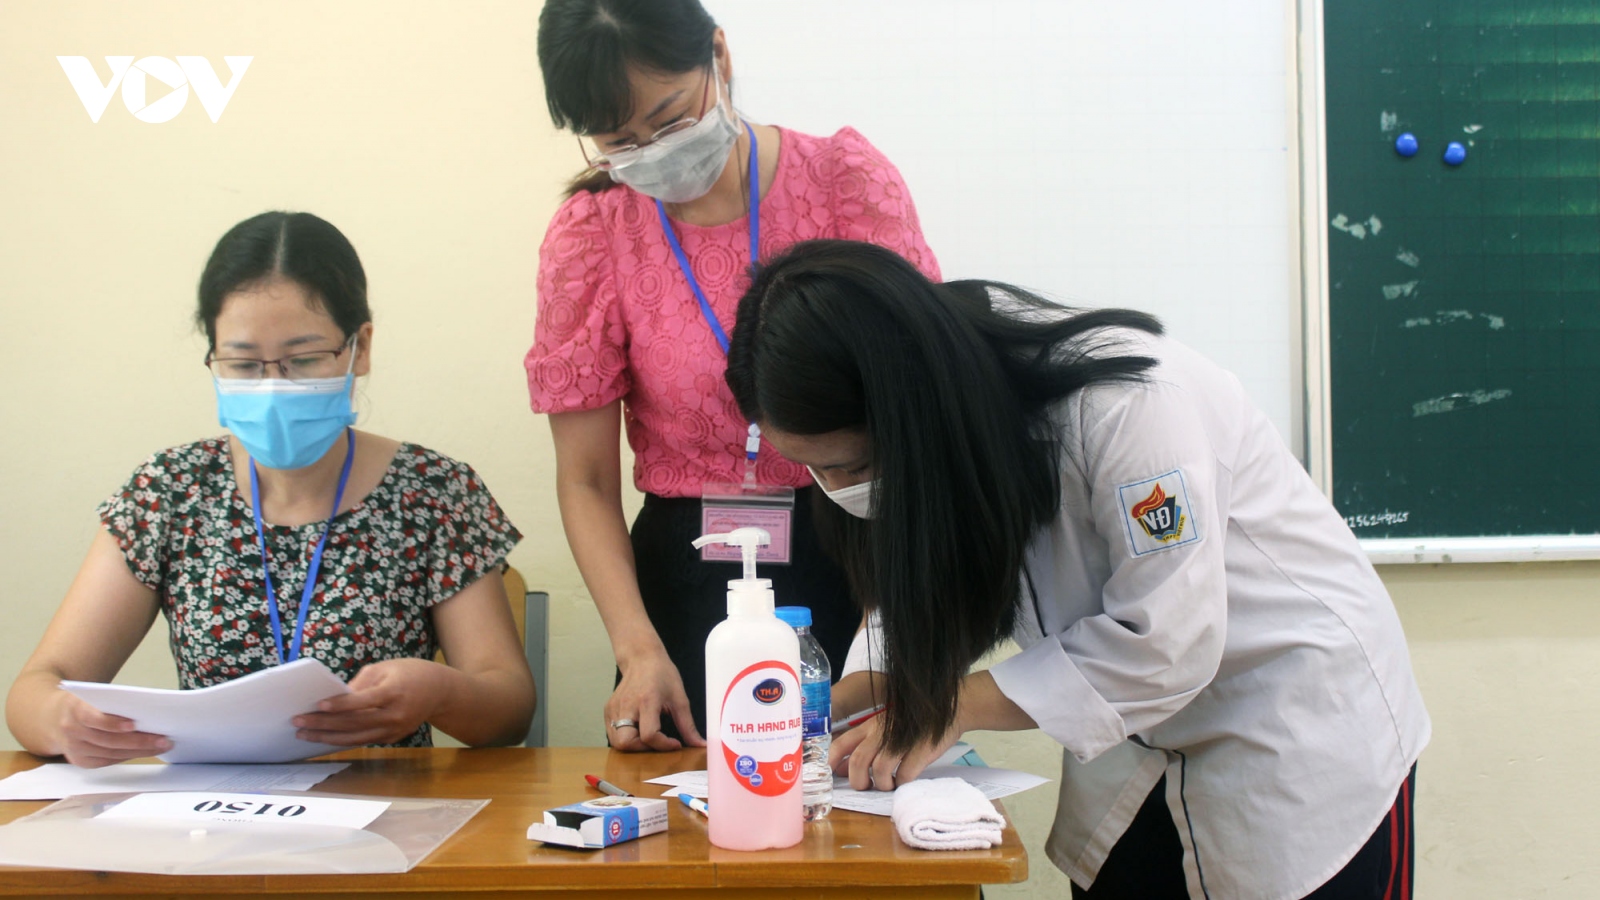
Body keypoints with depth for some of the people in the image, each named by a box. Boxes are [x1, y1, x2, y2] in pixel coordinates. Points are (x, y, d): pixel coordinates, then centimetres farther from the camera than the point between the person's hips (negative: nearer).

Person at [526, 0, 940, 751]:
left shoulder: (846, 179, -6)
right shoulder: (589, 237, -3)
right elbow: (586, 480, 0)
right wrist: (638, 650, -14)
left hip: (859, 558, 0)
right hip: (692, 581, 1)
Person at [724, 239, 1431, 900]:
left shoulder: (1124, 402, -34)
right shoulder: (937, 419, -10)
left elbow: (1164, 645, -29)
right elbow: (916, 591, 3)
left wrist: (951, 709, -24)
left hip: (1296, 730, -6)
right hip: (1140, 742, 6)